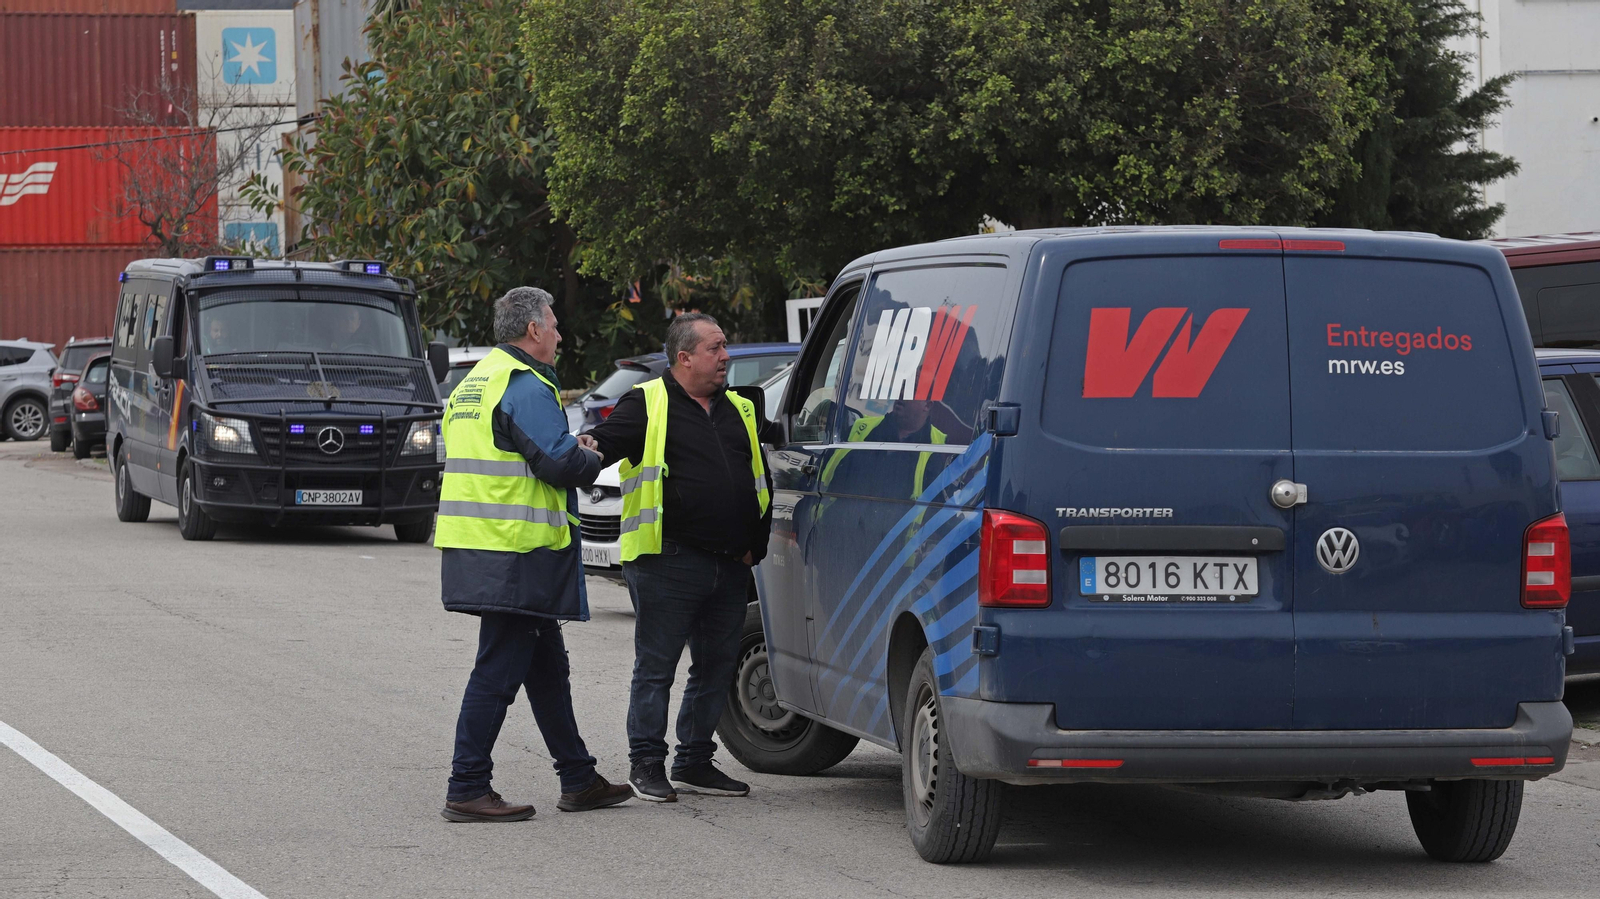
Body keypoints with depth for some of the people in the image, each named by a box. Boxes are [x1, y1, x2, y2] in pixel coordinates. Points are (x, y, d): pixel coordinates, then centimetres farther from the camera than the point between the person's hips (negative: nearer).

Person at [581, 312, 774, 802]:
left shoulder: (739, 409, 16)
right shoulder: (648, 404, -2)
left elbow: (760, 482, 20)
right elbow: (607, 440, -15)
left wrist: (753, 545, 12)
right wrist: (591, 445, -38)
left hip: (730, 566, 6)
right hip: (669, 561, -6)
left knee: (716, 668, 12)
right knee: (656, 666, -1)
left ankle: (695, 762, 22)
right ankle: (647, 763, 7)